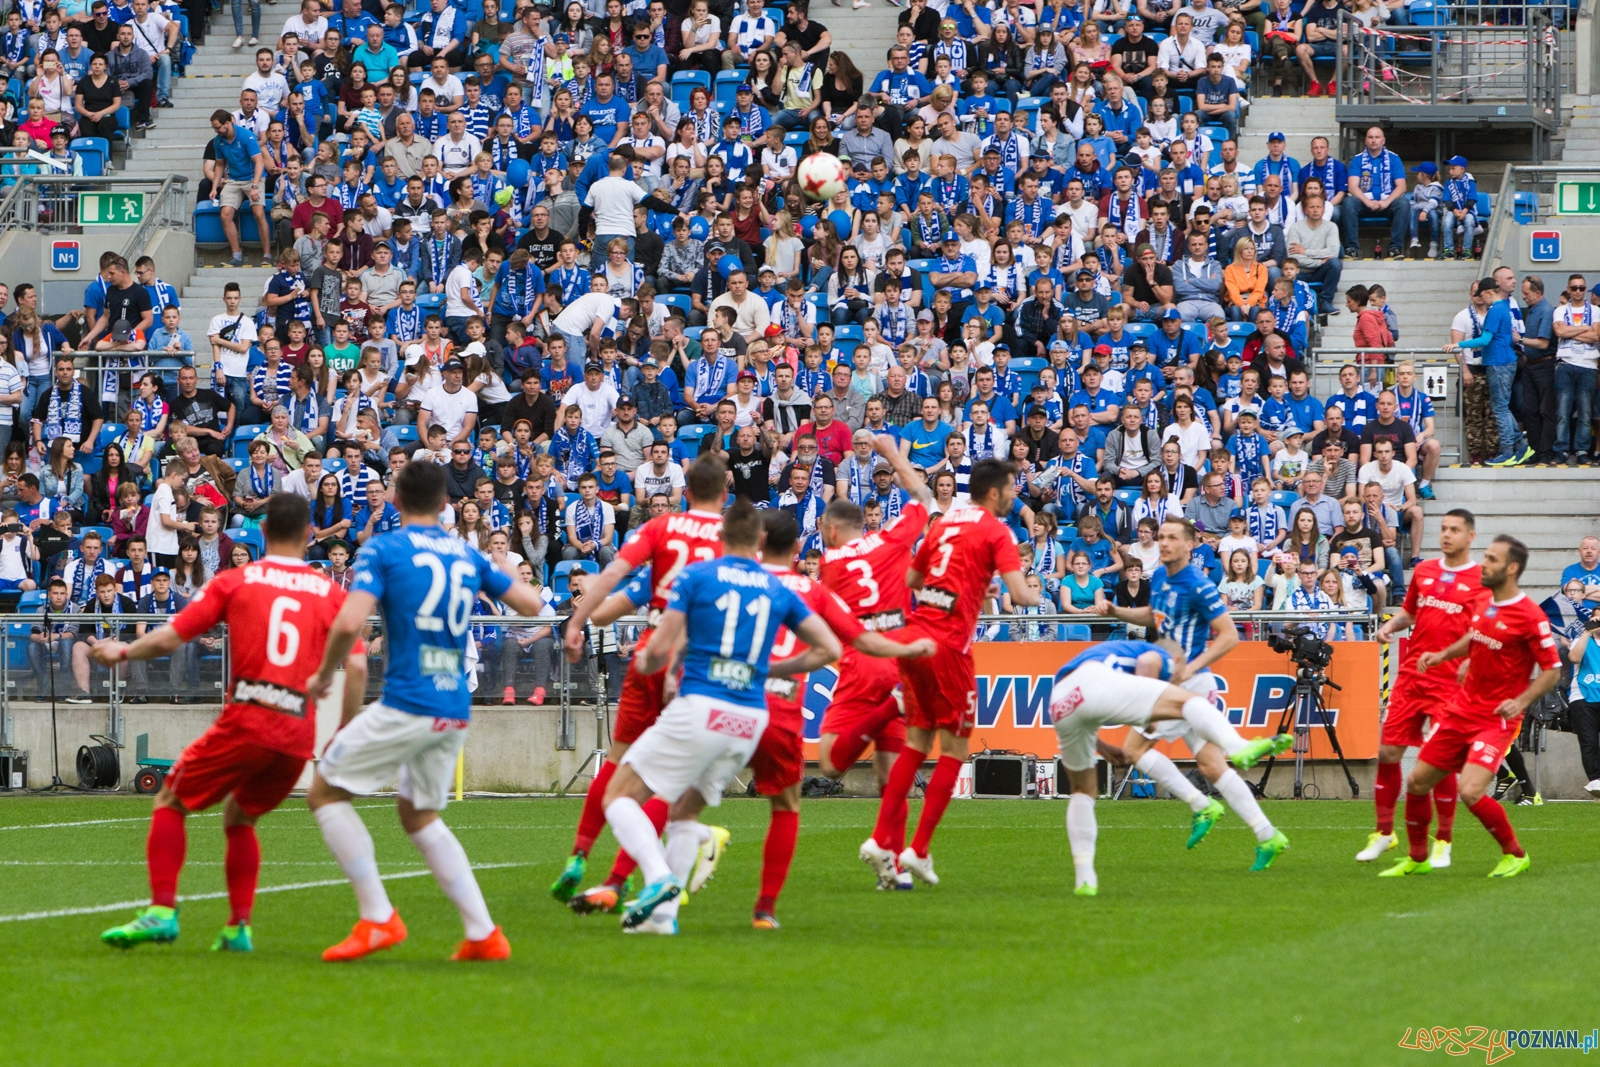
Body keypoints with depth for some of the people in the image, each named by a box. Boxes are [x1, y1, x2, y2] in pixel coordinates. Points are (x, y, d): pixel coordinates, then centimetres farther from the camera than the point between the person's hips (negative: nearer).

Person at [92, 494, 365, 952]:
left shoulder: (235, 582, 5)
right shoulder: (331, 592, 9)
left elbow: (169, 638, 2)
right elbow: (356, 666, -1)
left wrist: (122, 652, 20)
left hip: (246, 721, -3)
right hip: (299, 735, 3)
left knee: (171, 803, 12)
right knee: (239, 818, 25)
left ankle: (162, 910, -4)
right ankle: (238, 927, 12)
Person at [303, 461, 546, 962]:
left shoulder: (383, 549, -4)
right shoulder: (468, 555, 13)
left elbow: (350, 623, -16)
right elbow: (532, 604, 18)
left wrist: (324, 673, 0)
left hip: (406, 704, -6)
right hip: (455, 709, 6)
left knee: (325, 792, 7)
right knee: (419, 816, 22)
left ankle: (378, 917, -2)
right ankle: (484, 934, 13)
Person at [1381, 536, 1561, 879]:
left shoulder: (1530, 616, -16)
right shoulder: (1482, 604, 6)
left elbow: (1552, 670, -13)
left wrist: (1521, 701, -24)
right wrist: (1442, 655, 10)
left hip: (1497, 719, -8)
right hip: (1462, 709, 8)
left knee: (1470, 791, -23)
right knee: (1417, 781, 8)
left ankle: (1515, 855, 0)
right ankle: (1417, 859, 27)